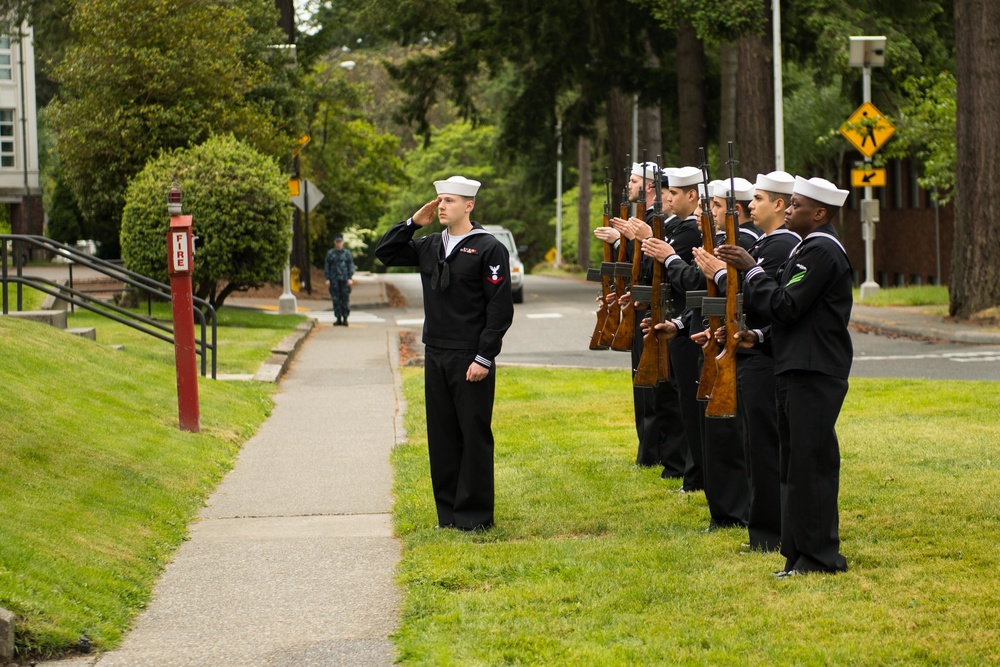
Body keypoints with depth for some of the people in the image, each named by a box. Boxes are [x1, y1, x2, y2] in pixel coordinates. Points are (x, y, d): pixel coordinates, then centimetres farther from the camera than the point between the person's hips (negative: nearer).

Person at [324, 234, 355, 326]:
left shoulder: (347, 253, 6)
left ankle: (345, 318, 3)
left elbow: (351, 266, 6)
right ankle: (338, 318, 5)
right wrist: (327, 279, 1)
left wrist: (350, 278, -4)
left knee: (345, 299, -3)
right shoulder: (330, 253, 8)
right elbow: (327, 266, 10)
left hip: (345, 280, -1)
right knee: (336, 299, -1)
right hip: (334, 280, 1)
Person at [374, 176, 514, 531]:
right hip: (435, 356, 6)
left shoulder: (489, 249, -8)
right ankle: (448, 512, 16)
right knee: (442, 436, 9)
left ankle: (474, 515, 5)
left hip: (471, 359, -6)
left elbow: (500, 309, -11)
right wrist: (413, 222, 6)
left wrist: (484, 358, -15)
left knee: (474, 436, -1)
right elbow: (385, 253, 18)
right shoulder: (429, 246, 11)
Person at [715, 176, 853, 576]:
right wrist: (759, 335, 10)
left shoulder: (822, 251, -14)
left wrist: (751, 270, -12)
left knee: (811, 462, -8)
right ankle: (801, 550, 15)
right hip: (798, 370, 11)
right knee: (797, 463, 11)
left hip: (815, 375, -11)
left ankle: (819, 556, -5)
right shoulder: (808, 249, 18)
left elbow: (786, 306, -20)